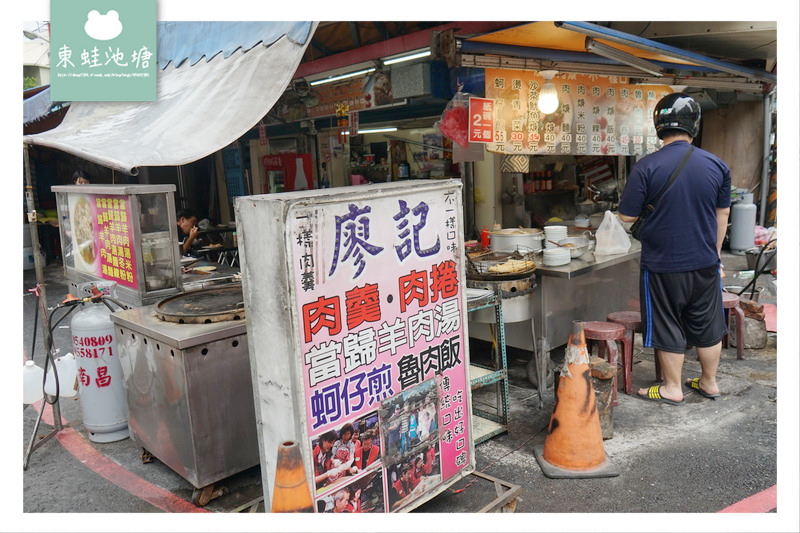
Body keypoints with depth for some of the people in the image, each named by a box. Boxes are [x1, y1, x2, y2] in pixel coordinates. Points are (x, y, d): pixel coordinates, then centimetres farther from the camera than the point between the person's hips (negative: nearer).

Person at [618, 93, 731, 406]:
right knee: (708, 326, 19)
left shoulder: (646, 167, -17)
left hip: (662, 265, -4)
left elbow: (627, 218, -13)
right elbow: (722, 216, 8)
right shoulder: (717, 165, -3)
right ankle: (710, 383, 34)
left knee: (667, 328, 11)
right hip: (705, 263, 4)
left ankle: (673, 389, 24)